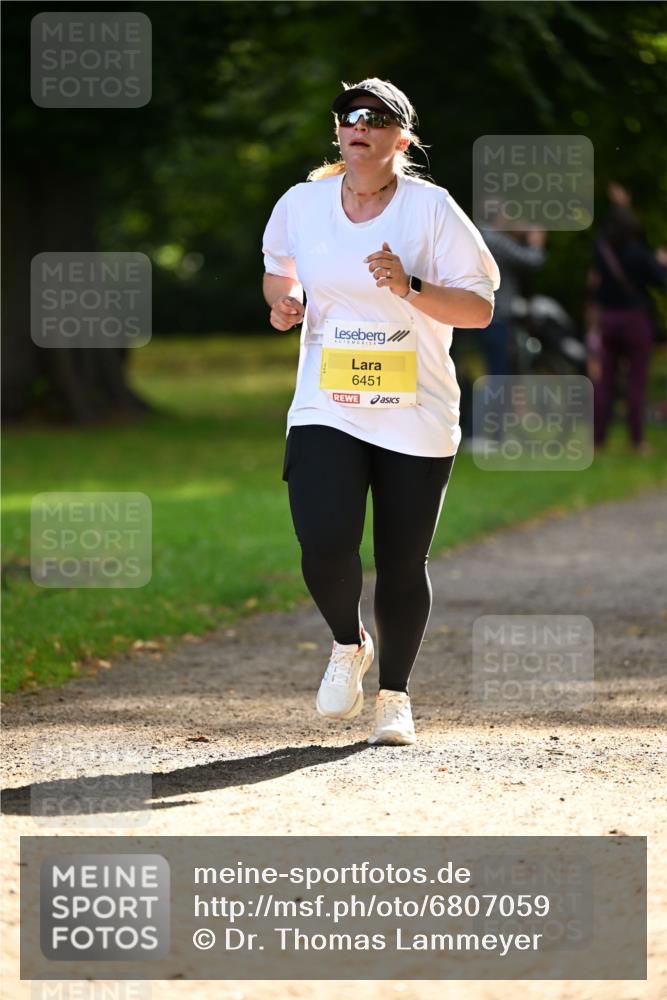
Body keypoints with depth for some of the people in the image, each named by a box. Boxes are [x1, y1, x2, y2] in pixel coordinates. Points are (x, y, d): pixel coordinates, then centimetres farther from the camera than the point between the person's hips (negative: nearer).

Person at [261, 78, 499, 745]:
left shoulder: (431, 208, -6)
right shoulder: (302, 204, 3)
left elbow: (480, 309, -6)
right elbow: (277, 266, 24)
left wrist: (410, 288, -21)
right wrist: (283, 301, 2)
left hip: (416, 419, -1)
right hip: (326, 411, 1)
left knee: (402, 566, 3)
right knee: (325, 545, -18)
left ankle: (395, 694, 25)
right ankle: (348, 645, 14)